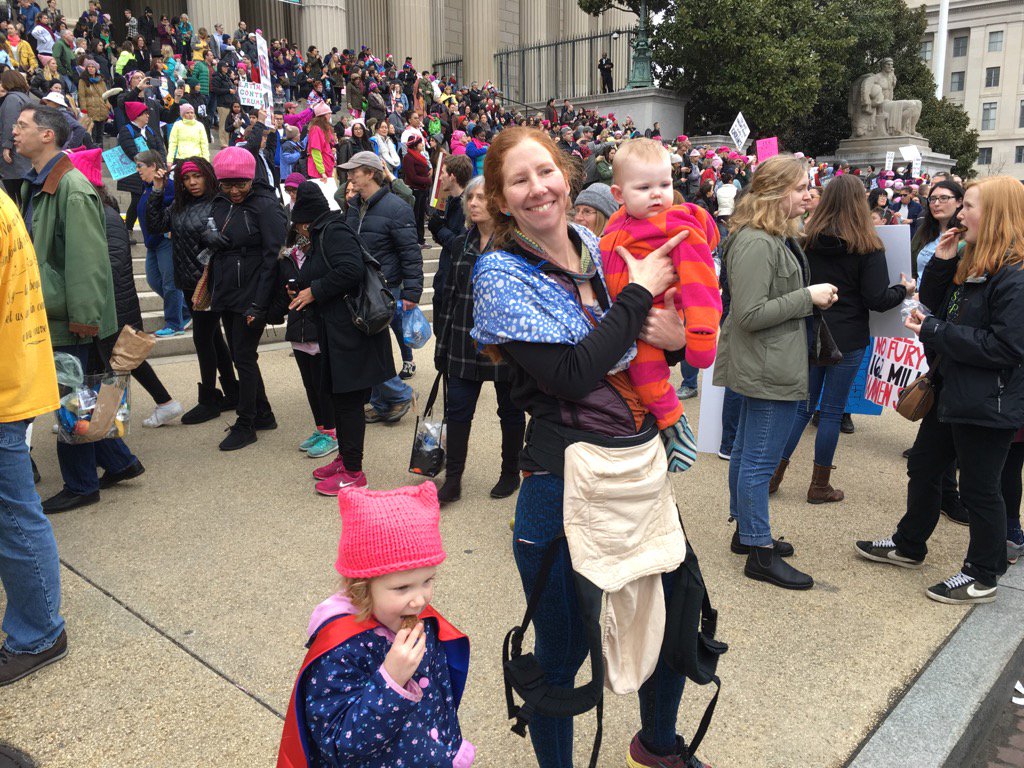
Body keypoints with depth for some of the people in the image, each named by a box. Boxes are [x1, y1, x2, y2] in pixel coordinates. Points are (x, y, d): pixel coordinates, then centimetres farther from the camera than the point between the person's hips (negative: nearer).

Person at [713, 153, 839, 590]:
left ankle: (746, 531, 33)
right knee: (760, 460, -2)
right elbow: (750, 314, -26)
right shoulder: (756, 243, -21)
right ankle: (760, 553, 9)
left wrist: (812, 297, 9)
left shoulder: (777, 238, 13)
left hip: (766, 368, 11)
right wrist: (808, 297, -18)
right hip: (769, 370, -11)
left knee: (748, 451, 18)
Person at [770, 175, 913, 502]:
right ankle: (820, 486, 17)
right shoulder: (867, 248, -11)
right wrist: (905, 289, 7)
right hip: (847, 340, -3)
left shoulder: (805, 240, -3)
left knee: (802, 405, 14)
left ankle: (773, 475, 16)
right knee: (832, 410, 7)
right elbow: (877, 300, -11)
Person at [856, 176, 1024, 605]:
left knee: (979, 488, 6)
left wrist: (934, 332, -21)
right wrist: (941, 262, -2)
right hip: (950, 390, 9)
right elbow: (936, 303, 15)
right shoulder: (970, 261, 6)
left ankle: (982, 576, 26)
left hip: (988, 403, -9)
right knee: (923, 468, 20)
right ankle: (909, 546, 39)